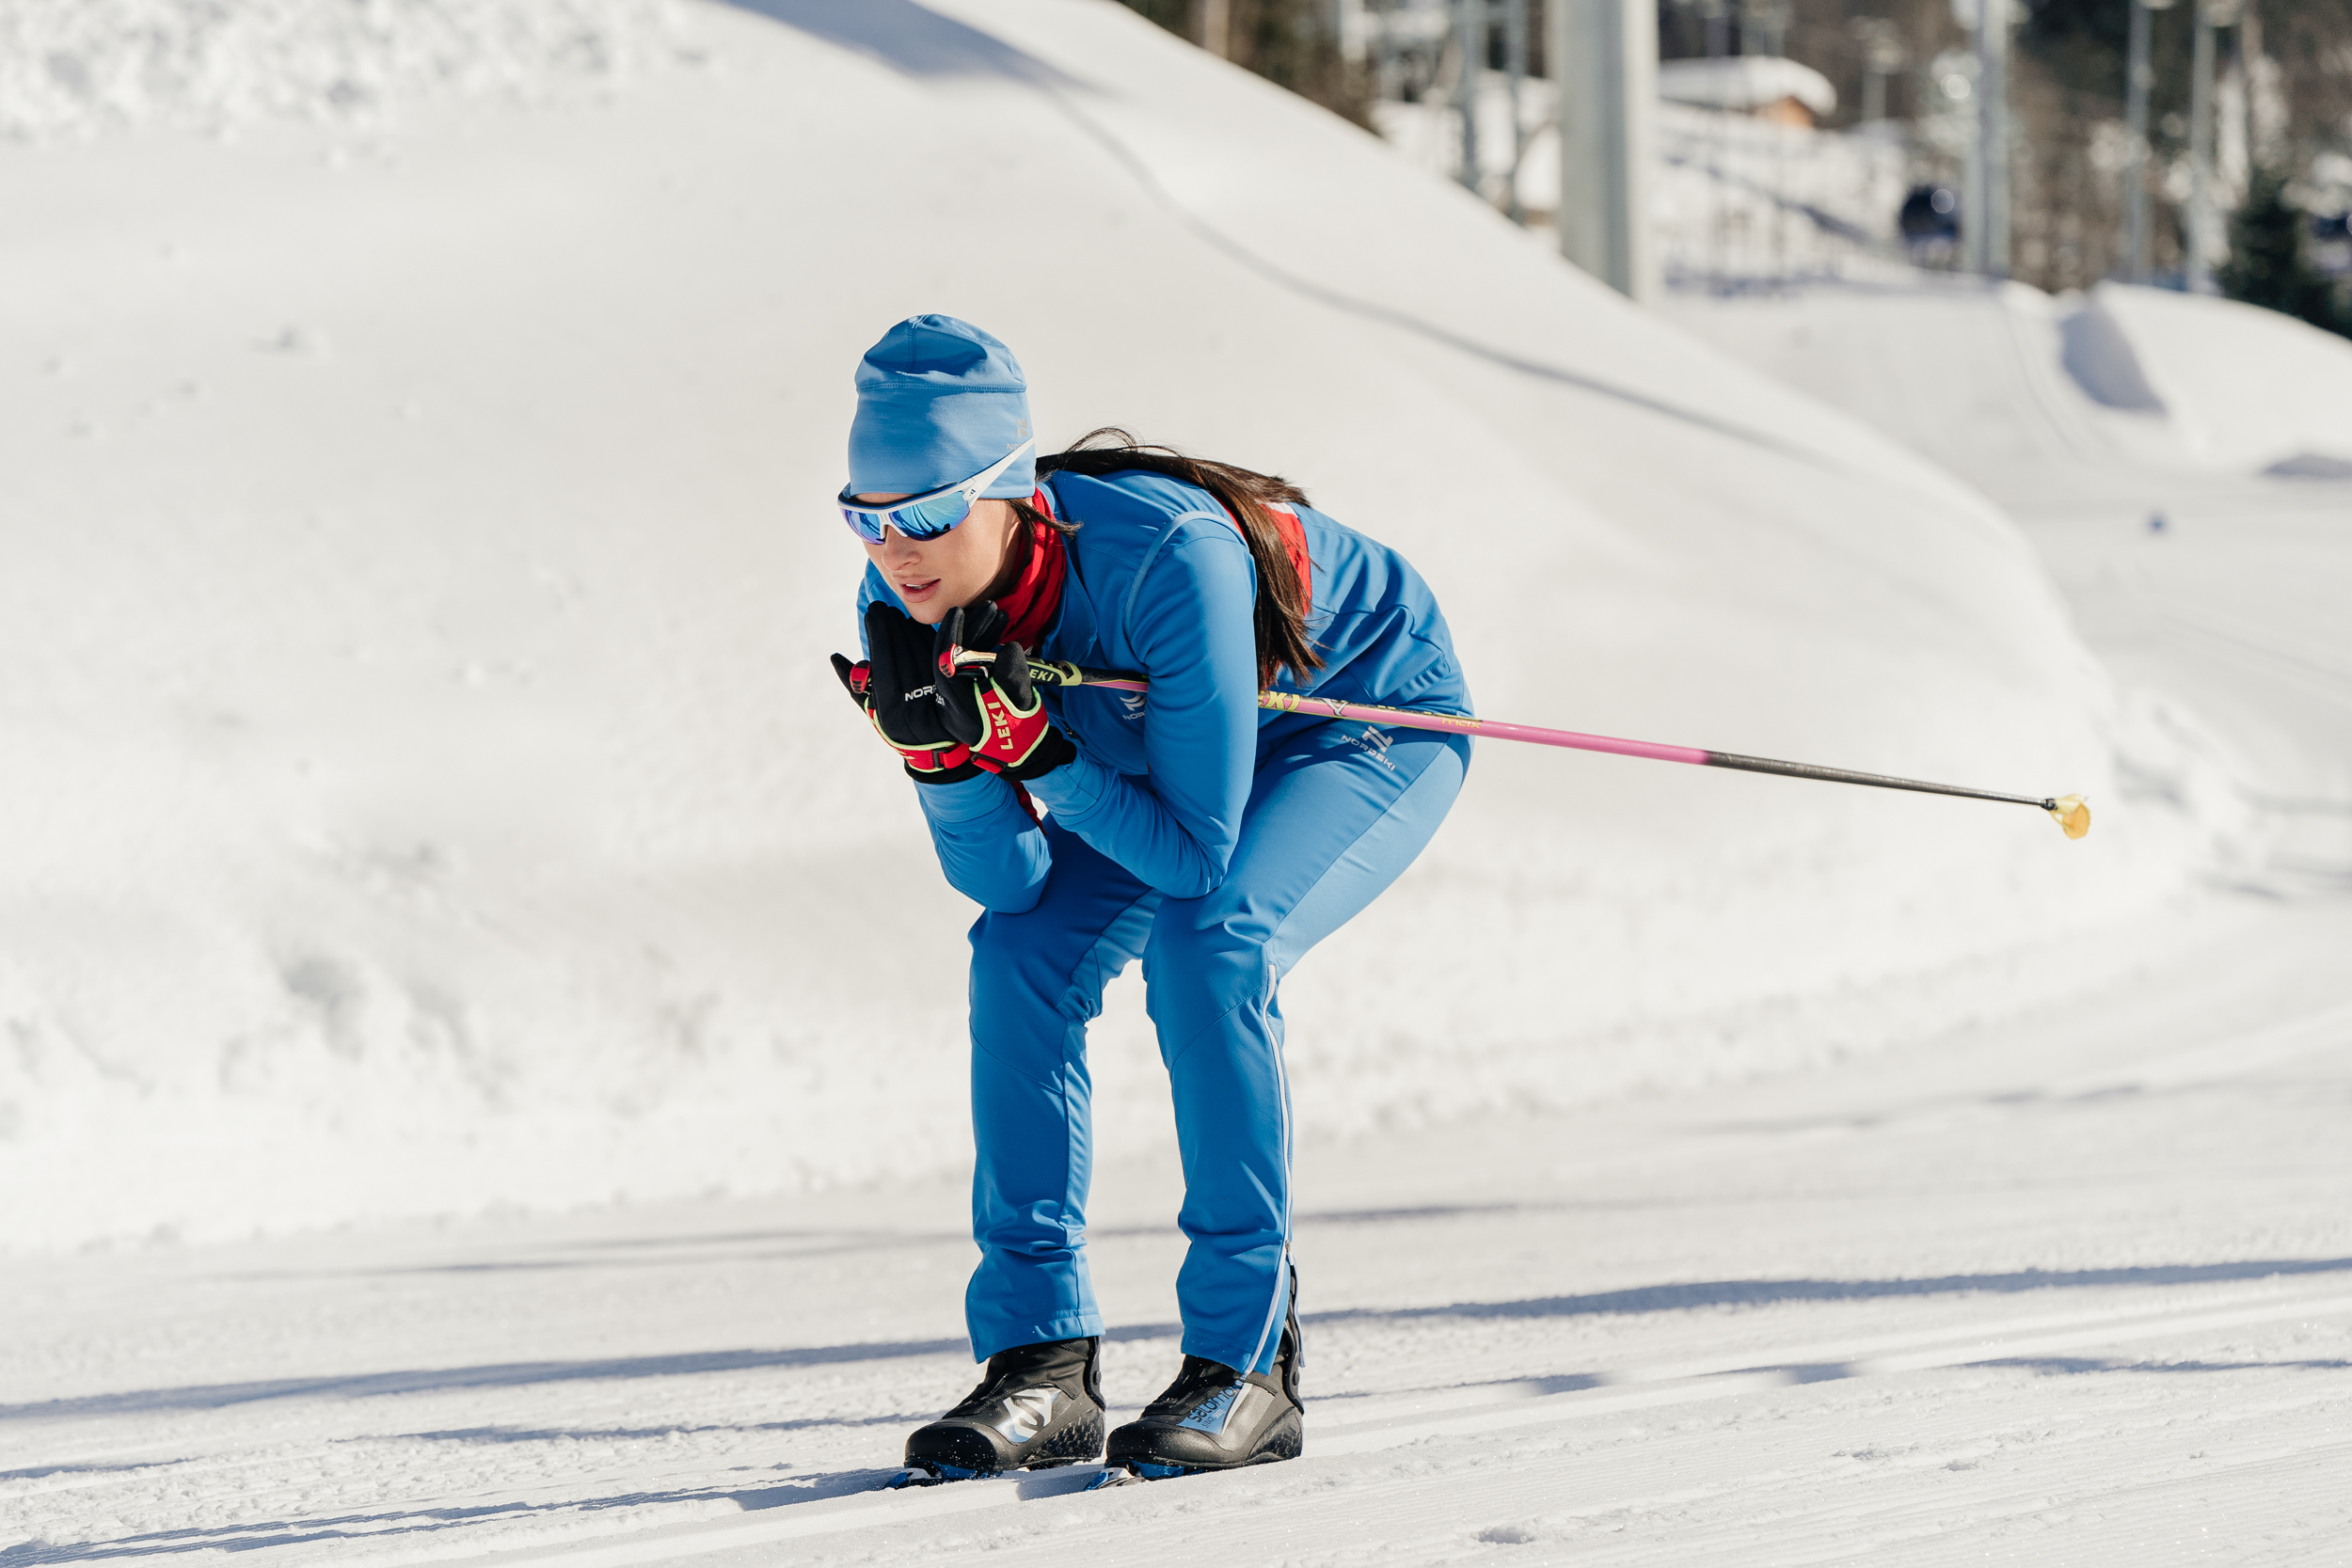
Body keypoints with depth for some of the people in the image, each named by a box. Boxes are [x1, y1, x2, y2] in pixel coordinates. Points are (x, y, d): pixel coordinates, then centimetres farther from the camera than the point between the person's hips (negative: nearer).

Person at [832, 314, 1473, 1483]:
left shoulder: (1168, 560, -41)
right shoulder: (908, 609, -22)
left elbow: (1195, 855, -35)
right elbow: (1006, 881, -18)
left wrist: (1032, 745, -44)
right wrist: (939, 754, -36)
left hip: (1375, 719, -6)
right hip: (1161, 742, 6)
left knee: (1206, 940, -29)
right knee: (1021, 951, -15)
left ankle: (1246, 1359, -21)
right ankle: (1042, 1361, -10)